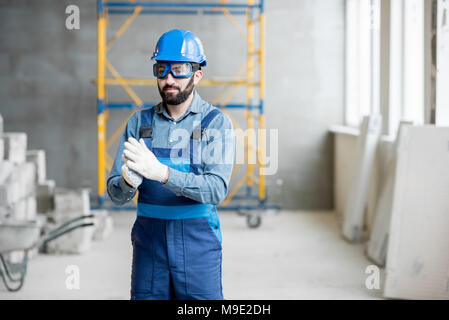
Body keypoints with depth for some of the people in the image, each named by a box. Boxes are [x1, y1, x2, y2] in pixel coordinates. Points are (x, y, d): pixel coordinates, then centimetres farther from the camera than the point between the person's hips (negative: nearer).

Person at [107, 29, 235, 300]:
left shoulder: (216, 123, -3)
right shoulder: (140, 122, 7)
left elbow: (217, 189, -16)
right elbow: (115, 194, 3)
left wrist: (160, 172, -29)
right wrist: (128, 181, -22)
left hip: (199, 244, -3)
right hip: (149, 242, 3)